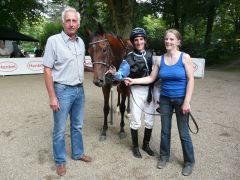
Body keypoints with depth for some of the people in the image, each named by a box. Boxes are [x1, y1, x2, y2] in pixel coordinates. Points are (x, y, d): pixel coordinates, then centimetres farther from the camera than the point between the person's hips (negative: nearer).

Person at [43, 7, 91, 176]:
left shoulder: (81, 42, 6)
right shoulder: (53, 41, -11)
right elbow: (47, 71, -12)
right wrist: (52, 97, -16)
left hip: (79, 90, 6)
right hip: (63, 91, -5)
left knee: (77, 126, 18)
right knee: (60, 129, 8)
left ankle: (78, 153, 37)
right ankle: (60, 161, 27)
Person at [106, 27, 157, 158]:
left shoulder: (150, 56, 5)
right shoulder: (129, 58, -8)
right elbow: (122, 75, -15)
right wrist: (115, 74, -35)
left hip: (150, 90, 4)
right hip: (137, 91, -4)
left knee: (149, 121, 13)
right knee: (136, 122, 4)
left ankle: (146, 144, 34)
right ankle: (135, 146, 25)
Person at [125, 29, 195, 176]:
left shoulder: (185, 57, -10)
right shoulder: (160, 59, 0)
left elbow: (191, 80, -12)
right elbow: (151, 78, 4)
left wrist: (187, 102, -17)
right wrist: (133, 81, -7)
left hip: (181, 99, -3)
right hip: (165, 99, 3)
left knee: (183, 132, 7)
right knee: (165, 130, 15)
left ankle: (189, 161, 27)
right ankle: (164, 156, 35)